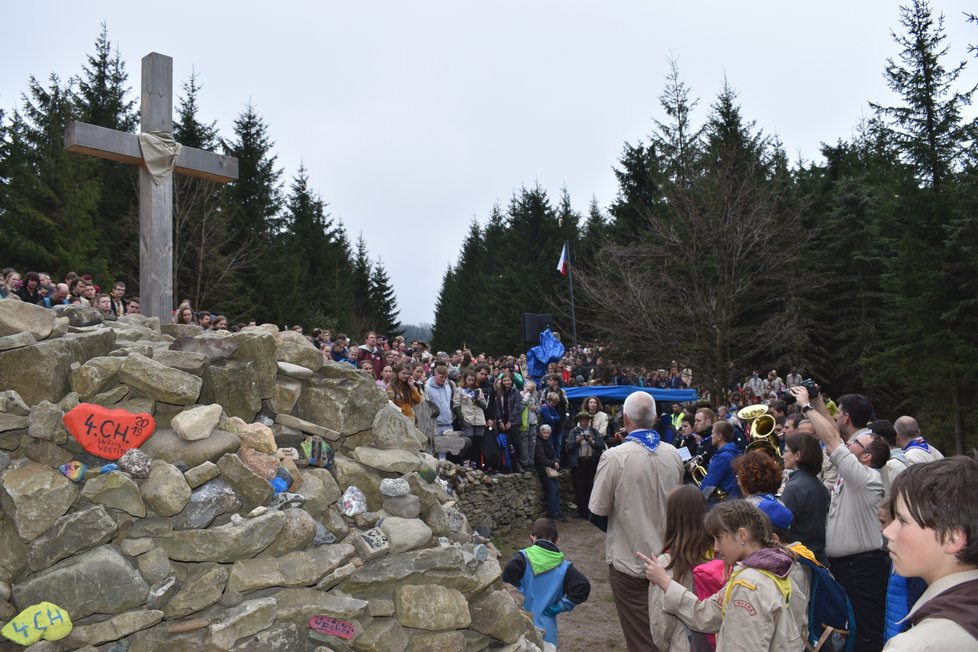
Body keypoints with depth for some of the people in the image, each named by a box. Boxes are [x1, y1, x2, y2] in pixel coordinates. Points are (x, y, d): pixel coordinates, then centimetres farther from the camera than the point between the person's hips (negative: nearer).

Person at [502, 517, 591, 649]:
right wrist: (558, 607, -4)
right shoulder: (563, 566, 2)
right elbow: (582, 586, -10)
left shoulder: (524, 557, -4)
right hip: (546, 627, 1)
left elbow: (508, 574, -24)